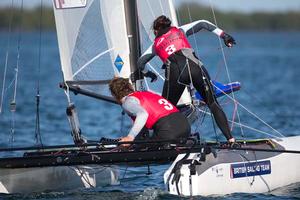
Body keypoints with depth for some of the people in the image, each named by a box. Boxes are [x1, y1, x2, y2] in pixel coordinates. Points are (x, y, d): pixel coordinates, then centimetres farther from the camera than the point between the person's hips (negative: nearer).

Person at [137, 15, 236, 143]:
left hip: (175, 72, 0)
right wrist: (223, 35, 18)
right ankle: (230, 139, -2)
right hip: (194, 67, 0)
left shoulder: (156, 44, 31)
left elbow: (140, 63, 35)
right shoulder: (180, 31, 30)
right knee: (213, 103, 7)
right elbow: (203, 24, 20)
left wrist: (148, 74, 54)